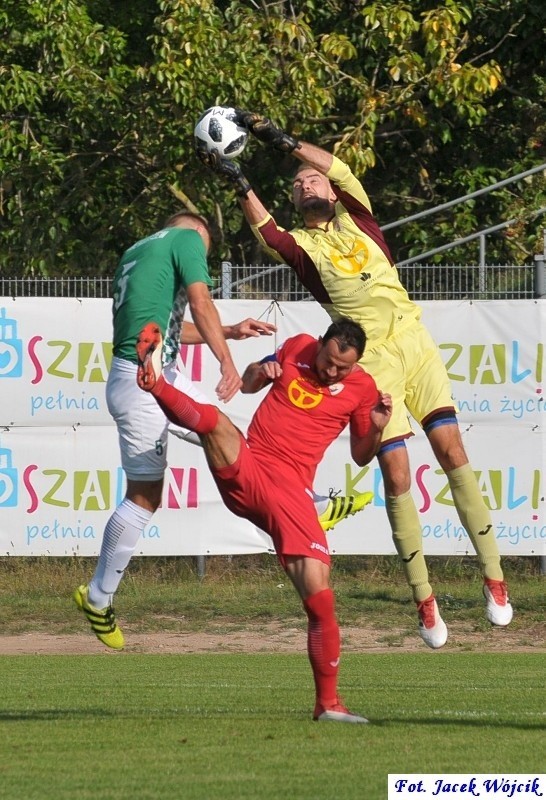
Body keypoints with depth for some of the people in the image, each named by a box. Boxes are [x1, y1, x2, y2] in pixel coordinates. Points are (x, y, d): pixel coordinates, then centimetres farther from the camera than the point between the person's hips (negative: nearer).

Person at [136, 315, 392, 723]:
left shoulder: (362, 388, 6)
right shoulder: (297, 348, 9)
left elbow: (360, 456, 15)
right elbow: (247, 383, 26)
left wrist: (377, 429, -6)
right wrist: (260, 373, 3)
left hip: (292, 492, -2)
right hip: (243, 471, 2)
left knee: (320, 598, -10)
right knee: (213, 419, -32)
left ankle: (328, 702, -1)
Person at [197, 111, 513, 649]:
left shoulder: (356, 219, 13)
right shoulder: (301, 245, 9)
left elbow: (342, 172, -3)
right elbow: (265, 231, -12)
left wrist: (282, 141, -9)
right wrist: (238, 183, -23)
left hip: (413, 342, 1)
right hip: (372, 360, -1)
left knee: (452, 451, -7)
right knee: (396, 475, -7)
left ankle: (493, 576, -2)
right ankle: (423, 599, -1)